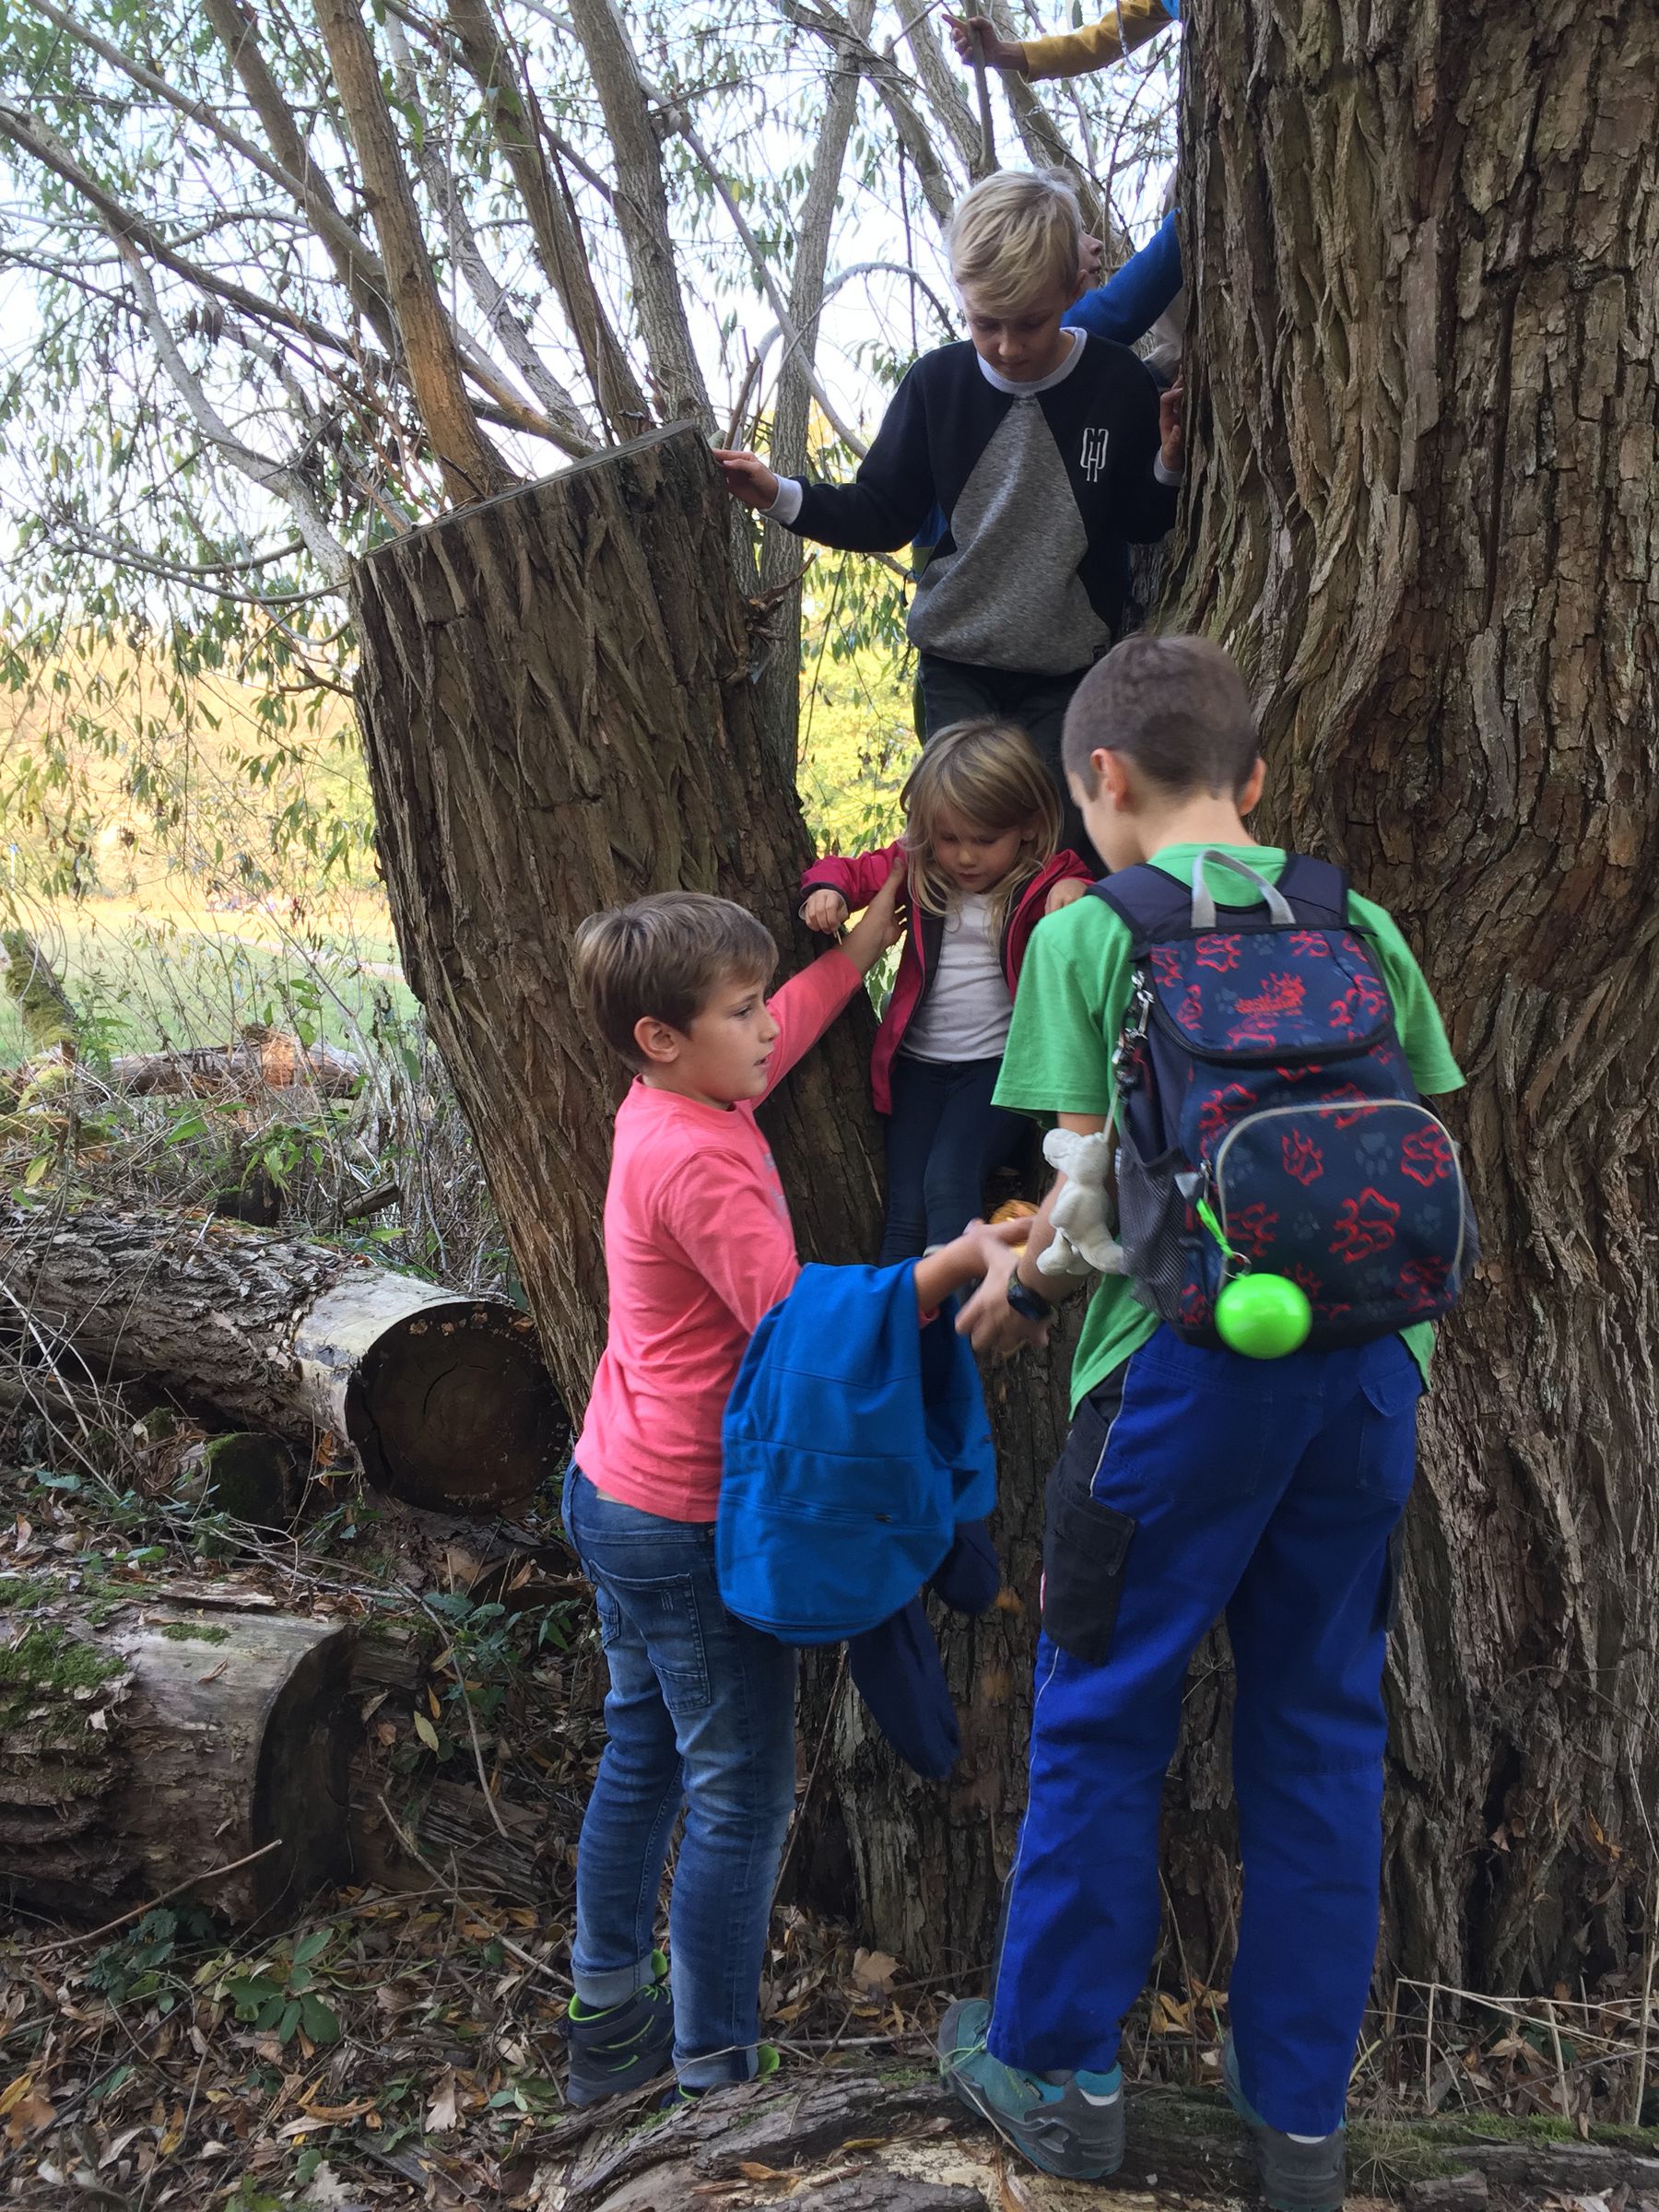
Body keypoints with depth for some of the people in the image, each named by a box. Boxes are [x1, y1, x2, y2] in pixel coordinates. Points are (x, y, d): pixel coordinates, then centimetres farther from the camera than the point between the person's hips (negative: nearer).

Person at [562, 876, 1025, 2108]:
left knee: (643, 1757, 21)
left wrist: (878, 924, 19)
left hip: (614, 1496, 10)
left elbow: (805, 1009, 18)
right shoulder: (699, 1159, -25)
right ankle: (713, 2076, 15)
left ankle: (610, 2022, 35)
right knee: (742, 1797, 3)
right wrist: (962, 1260, -26)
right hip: (690, 1523, -10)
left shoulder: (667, 1106, 2)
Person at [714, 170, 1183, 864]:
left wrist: (1169, 466, -19)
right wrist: (780, 495, -12)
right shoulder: (938, 382, -5)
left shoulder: (1117, 384, -8)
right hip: (956, 666, 1)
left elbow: (1144, 524, 2)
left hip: (1066, 674, -1)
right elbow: (883, 516, 1)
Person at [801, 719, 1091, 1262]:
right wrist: (826, 889, -5)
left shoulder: (1045, 882, -2)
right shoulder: (914, 867, 6)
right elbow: (849, 870, 18)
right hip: (917, 1062, 3)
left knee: (948, 1181, -25)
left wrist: (1078, 891, -30)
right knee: (905, 1209, -9)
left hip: (1000, 1061, -3)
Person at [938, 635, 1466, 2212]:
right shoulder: (1361, 925, 10)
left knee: (1100, 1714, 12)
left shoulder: (1088, 933, -3)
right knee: (1321, 1722, 15)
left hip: (1190, 1357, -4)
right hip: (1370, 1360, 5)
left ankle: (1056, 2070, 27)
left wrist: (1015, 1285, 12)